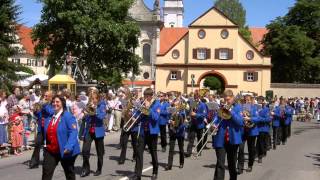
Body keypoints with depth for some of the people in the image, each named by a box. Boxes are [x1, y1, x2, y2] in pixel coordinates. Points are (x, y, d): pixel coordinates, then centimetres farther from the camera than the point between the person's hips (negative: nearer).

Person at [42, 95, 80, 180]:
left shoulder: (68, 116, -13)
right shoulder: (49, 116, 8)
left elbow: (73, 132, -21)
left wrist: (69, 147, -31)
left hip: (64, 151, -5)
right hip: (50, 151, 5)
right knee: (46, 173, -3)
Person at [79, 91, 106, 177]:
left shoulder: (101, 106, -3)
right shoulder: (88, 106, 4)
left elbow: (102, 116, -20)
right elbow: (85, 119, 4)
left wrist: (94, 111, -28)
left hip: (98, 131, -2)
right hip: (88, 131, 2)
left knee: (100, 152, 10)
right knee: (85, 150, -9)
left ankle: (99, 169, 25)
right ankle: (86, 169, 6)